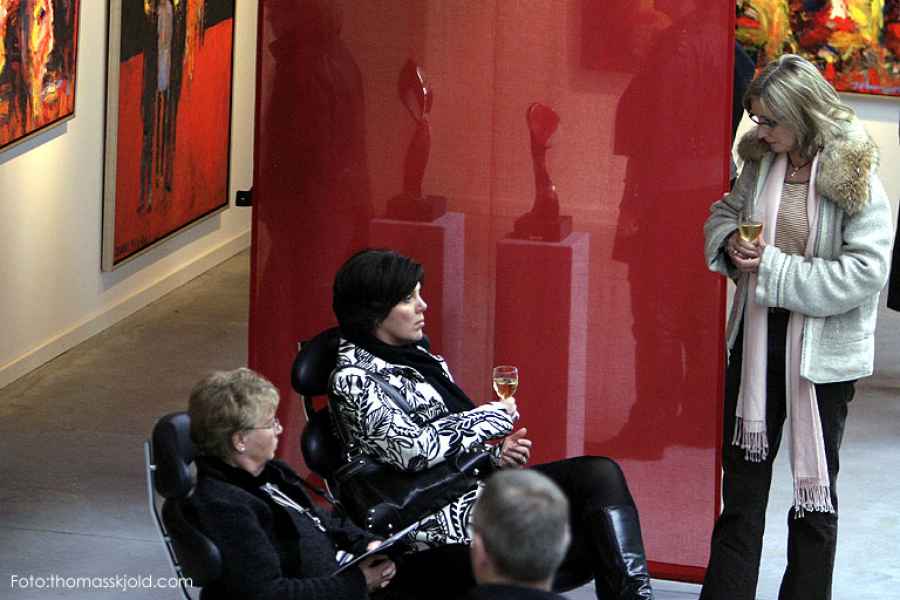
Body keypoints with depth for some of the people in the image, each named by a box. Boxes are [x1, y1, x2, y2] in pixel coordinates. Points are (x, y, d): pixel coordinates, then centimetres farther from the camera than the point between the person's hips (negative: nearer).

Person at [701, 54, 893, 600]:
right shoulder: (762, 161, 0)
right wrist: (730, 242, -7)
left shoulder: (854, 177, -16)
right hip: (758, 335, 5)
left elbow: (866, 271, -21)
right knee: (744, 473, 12)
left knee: (815, 488, 8)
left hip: (823, 345, -5)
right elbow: (725, 212, 17)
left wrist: (775, 269, -21)